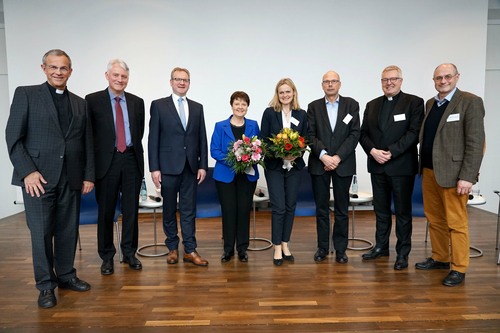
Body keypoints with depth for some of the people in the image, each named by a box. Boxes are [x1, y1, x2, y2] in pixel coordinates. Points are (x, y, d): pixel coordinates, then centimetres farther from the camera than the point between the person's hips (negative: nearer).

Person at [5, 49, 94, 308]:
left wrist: (88, 175, 6)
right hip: (38, 177, -3)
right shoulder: (26, 94, 2)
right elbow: (13, 138, -3)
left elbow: (87, 142, 12)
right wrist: (28, 171, -12)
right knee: (41, 232, 3)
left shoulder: (79, 103, 13)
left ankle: (66, 275, 26)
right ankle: (46, 285, 17)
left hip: (71, 178, 4)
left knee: (68, 230, 10)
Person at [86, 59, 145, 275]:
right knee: (106, 210, 6)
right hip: (106, 161, -2)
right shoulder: (93, 100, 0)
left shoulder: (137, 102, 9)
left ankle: (129, 252, 23)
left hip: (131, 160, 3)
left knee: (131, 209, 8)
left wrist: (133, 150, 9)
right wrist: (93, 159, 0)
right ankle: (107, 256, 20)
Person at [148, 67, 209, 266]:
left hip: (191, 167, 2)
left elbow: (202, 139, 9)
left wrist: (203, 165, 1)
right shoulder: (158, 105, 2)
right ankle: (172, 248, 23)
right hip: (168, 166, -2)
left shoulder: (197, 108, 11)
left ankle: (190, 250, 13)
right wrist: (154, 168, -9)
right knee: (169, 210, 9)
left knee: (189, 210, 6)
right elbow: (153, 139, -3)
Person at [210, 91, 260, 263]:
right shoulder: (220, 126, 0)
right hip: (226, 175, -1)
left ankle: (242, 249, 20)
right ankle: (228, 249, 18)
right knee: (228, 211, 3)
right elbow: (214, 151, -5)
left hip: (248, 174, 2)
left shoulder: (253, 126, 6)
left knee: (244, 210, 6)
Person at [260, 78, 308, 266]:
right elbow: (264, 139, -4)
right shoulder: (269, 113, 0)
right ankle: (277, 248, 9)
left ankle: (285, 245, 22)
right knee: (278, 207, -4)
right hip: (274, 166, -3)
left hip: (295, 166, 3)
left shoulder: (301, 114, 6)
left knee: (290, 206, 8)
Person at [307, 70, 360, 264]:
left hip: (343, 164, 0)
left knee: (342, 209, 6)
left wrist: (338, 157, -11)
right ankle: (322, 247, 19)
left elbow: (354, 134, -2)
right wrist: (324, 156, -14)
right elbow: (311, 135, 0)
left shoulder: (351, 105, 6)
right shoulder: (313, 107, 8)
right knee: (321, 208, 7)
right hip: (319, 163, 1)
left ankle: (340, 249, 17)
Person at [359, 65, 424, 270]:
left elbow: (414, 133, -11)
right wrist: (373, 151, -9)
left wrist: (391, 152, -18)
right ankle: (381, 246, 26)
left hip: (402, 166, -4)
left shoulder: (414, 103, -2)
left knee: (403, 211, 5)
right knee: (381, 209, 13)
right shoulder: (372, 105, 12)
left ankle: (402, 253, 16)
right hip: (377, 166, 4)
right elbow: (363, 134, 8)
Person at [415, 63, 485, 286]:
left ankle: (458, 269, 14)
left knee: (456, 223, 1)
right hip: (429, 172, 7)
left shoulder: (470, 102, -6)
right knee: (434, 219, 14)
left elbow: (475, 142, -12)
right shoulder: (430, 104, 14)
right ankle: (440, 258, 29)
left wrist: (468, 177, -17)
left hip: (452, 173, -6)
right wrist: (423, 168, 8)